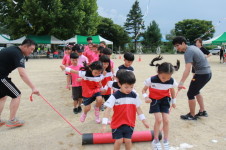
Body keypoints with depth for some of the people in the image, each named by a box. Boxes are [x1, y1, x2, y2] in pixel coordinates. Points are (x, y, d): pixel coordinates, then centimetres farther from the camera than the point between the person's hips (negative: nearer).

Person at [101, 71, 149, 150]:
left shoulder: (134, 96, -3)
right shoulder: (114, 96, -15)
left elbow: (138, 109, 7)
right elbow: (108, 110, -16)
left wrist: (144, 120, 8)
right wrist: (104, 124, -22)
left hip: (130, 123, 3)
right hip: (117, 123, -2)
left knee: (128, 140, 7)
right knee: (119, 141, 3)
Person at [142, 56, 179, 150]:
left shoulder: (172, 81, -17)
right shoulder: (151, 80, -25)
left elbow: (172, 91, 4)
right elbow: (144, 90, -13)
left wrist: (173, 102, 13)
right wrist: (146, 97, -31)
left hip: (165, 100, 3)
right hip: (154, 100, -2)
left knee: (166, 120, -4)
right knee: (158, 119, -12)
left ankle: (166, 141, 15)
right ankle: (156, 141, 8)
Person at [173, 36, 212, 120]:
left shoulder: (188, 52, -19)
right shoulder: (193, 47, 10)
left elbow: (188, 69, -32)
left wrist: (181, 83, -38)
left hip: (201, 74, -10)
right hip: (208, 73, 10)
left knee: (190, 94, 0)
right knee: (196, 91, 24)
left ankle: (192, 116, 13)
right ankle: (202, 112, 30)